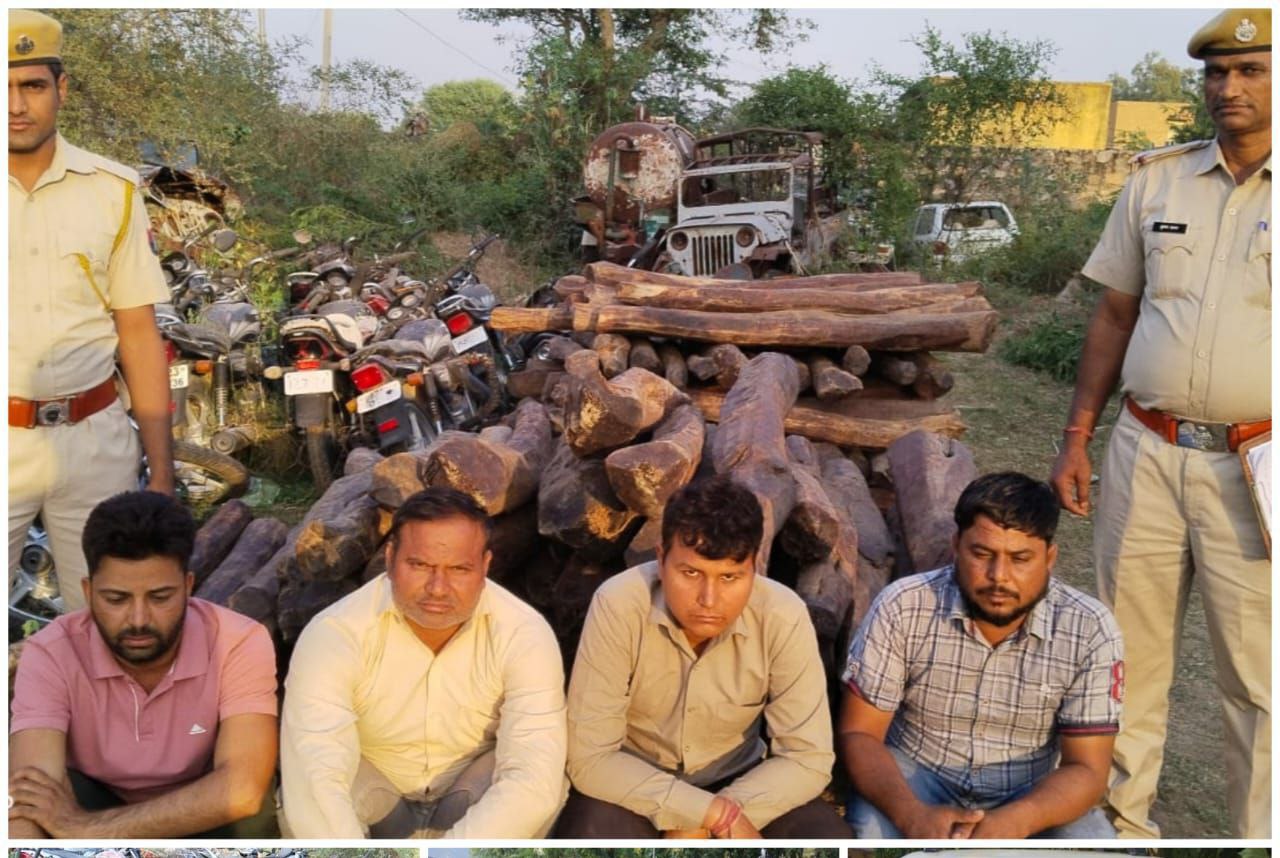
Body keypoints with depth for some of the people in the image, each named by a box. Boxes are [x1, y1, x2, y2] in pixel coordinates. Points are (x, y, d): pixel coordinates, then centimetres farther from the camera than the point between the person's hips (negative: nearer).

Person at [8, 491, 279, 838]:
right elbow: (28, 804, -35)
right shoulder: (50, 655, -24)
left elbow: (241, 792, -39)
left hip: (199, 818, -1)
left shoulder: (239, 644, -28)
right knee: (24, 801, -29)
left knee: (254, 816, -32)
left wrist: (86, 827, -38)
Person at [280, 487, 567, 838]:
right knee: (303, 803, -31)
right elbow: (315, 781, -39)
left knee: (550, 784, -31)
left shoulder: (524, 633, -26)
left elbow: (534, 776, -36)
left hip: (473, 778, 0)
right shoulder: (334, 632, -28)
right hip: (372, 777, 1)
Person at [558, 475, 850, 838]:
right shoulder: (618, 605, -26)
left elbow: (808, 758, -16)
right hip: (635, 787, -1)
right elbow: (590, 757, -23)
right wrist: (717, 815, -29)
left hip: (738, 782, 2)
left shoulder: (783, 617, -21)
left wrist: (699, 826, -25)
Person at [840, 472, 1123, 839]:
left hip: (1030, 795, 2)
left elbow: (1086, 769, -12)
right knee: (871, 837, -31)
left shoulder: (1091, 630, -14)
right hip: (915, 776, -2)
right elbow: (858, 733, -13)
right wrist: (913, 815, -32)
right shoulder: (902, 606, -17)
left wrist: (1016, 821, -34)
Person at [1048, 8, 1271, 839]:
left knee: (1256, 674, 7)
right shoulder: (1156, 180, 8)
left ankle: (1258, 829, 26)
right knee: (1128, 652, 12)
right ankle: (1122, 821, 29)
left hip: (1251, 467, -3)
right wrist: (1076, 439, 7)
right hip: (1144, 454, 3)